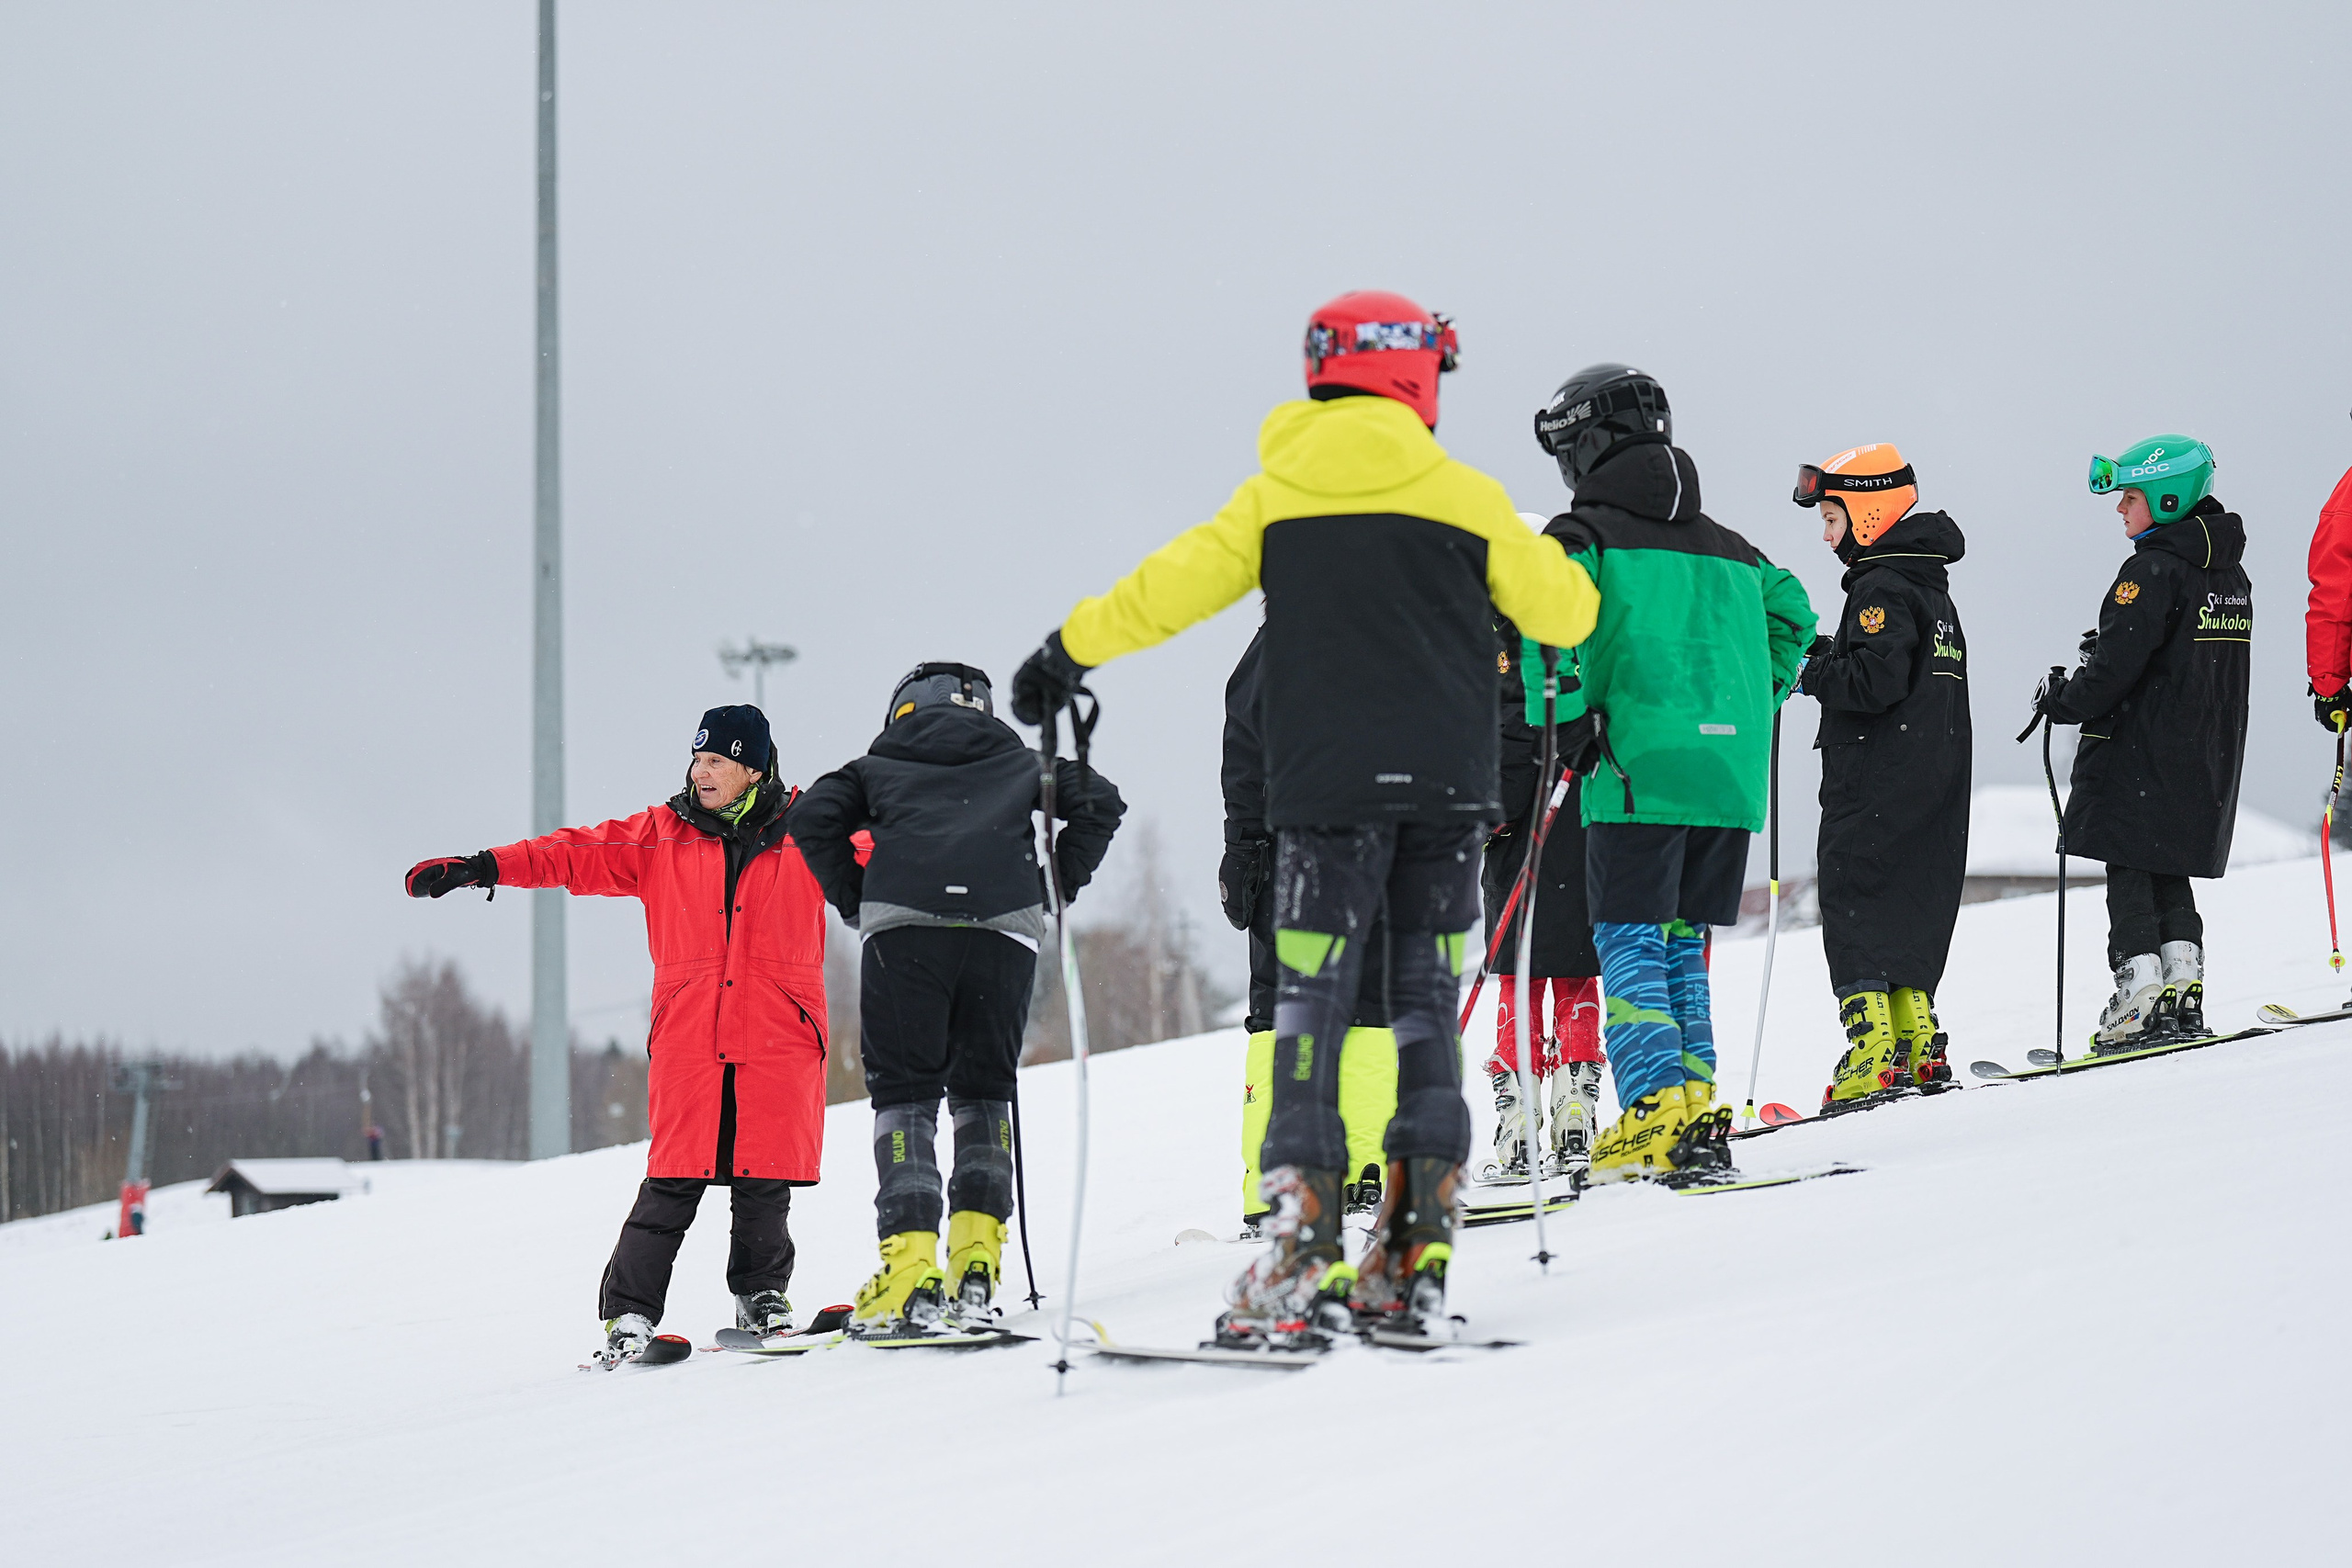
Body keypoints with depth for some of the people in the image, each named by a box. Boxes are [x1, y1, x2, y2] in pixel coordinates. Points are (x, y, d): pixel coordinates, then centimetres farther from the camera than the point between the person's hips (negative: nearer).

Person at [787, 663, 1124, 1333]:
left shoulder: (879, 767, 25)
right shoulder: (1020, 766, 28)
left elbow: (814, 817, 9)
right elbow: (1098, 801, 15)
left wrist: (854, 902, 17)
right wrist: (1056, 888, 19)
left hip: (902, 921, -1)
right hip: (1006, 924, 1)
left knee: (903, 1093, 1)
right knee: (984, 1090, 15)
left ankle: (911, 1265, -15)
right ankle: (976, 1259, 0)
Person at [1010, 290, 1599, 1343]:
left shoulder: (1275, 497, 3)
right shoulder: (1460, 495, 3)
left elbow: (1165, 590, 4)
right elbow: (1563, 611, 8)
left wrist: (1066, 653, 19)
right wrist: (1556, 575, 32)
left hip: (1324, 787, -1)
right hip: (1447, 785, 1)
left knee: (1312, 1008, -2)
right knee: (1426, 1007, 9)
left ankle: (1305, 1256, -14)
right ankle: (1416, 1253, 3)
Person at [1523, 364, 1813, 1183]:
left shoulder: (1585, 533, 1)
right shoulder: (1725, 545, 20)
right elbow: (1792, 615, 19)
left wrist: (1565, 718, -11)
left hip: (1639, 768, -6)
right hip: (1732, 771, 6)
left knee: (1629, 941, -4)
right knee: (1682, 944, 13)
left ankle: (1654, 1112, -17)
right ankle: (1694, 1102, 6)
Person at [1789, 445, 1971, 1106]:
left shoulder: (1882, 587, -13)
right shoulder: (1928, 582, 17)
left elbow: (1877, 680, -23)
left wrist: (1809, 674, -9)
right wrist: (1826, 655, 11)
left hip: (1876, 789, -9)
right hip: (1936, 788, 9)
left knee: (1854, 909, -8)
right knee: (1909, 911, 14)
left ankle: (1874, 1053, -17)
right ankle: (1919, 1046, 14)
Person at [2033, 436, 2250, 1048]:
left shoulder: (2155, 570, -16)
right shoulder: (2231, 573, 11)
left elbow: (2120, 664, -21)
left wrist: (2064, 699, -7)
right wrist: (2110, 648, 18)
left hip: (2144, 756, -8)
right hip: (2211, 758, 8)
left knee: (2129, 872, -3)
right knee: (2169, 873, 14)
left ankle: (2141, 996, -10)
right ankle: (2184, 986, 5)